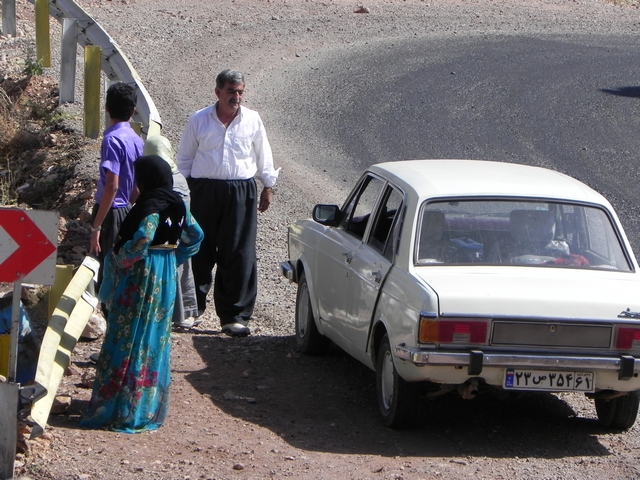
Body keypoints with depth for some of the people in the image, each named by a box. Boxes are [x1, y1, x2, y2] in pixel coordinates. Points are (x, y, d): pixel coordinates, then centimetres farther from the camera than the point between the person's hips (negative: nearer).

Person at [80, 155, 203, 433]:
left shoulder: (151, 207, -19)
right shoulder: (175, 205, 8)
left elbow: (140, 242, -29)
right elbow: (194, 235, 16)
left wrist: (117, 258, -13)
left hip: (141, 277, -9)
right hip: (165, 277, 9)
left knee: (131, 339, -5)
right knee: (156, 340, 14)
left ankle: (125, 409, -5)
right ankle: (151, 406, 21)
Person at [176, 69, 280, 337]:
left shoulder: (252, 121, 5)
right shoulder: (199, 121, 2)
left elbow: (263, 156, 15)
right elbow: (184, 158, 10)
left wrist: (268, 187, 16)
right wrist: (183, 189, 5)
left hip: (241, 192, 0)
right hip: (204, 191, 0)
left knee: (239, 256, -3)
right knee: (199, 252, 5)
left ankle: (235, 315, 2)